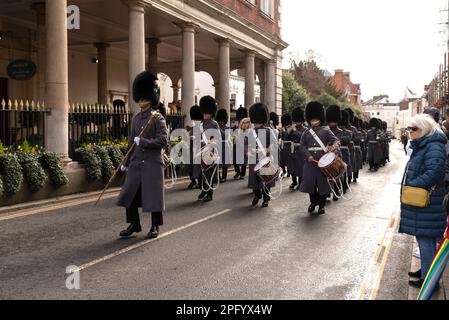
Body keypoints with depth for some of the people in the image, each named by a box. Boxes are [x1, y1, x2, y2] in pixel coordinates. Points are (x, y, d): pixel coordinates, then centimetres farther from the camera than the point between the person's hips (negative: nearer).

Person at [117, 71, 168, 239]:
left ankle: (155, 226, 16)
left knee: (153, 195, 1)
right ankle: (134, 224, 21)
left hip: (152, 163, -6)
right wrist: (126, 162, 18)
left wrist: (143, 141, -18)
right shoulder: (136, 118, 11)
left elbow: (163, 141, -15)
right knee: (130, 193, 5)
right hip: (136, 162, 6)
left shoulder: (157, 118, -7)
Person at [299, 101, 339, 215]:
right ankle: (313, 203, 24)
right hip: (310, 162, 2)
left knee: (323, 183, 1)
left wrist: (334, 146, -30)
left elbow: (335, 140, -6)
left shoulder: (326, 131, 5)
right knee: (310, 182, 5)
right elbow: (302, 146, 3)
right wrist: (308, 156, -15)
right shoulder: (306, 133, 10)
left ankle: (321, 205, 13)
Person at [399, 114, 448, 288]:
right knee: (424, 239, 19)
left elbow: (433, 173, -28)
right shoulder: (421, 146, 14)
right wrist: (410, 185, 9)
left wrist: (412, 185, -20)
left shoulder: (434, 147, -18)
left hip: (427, 203, -10)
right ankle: (425, 271, 33)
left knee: (426, 240, -2)